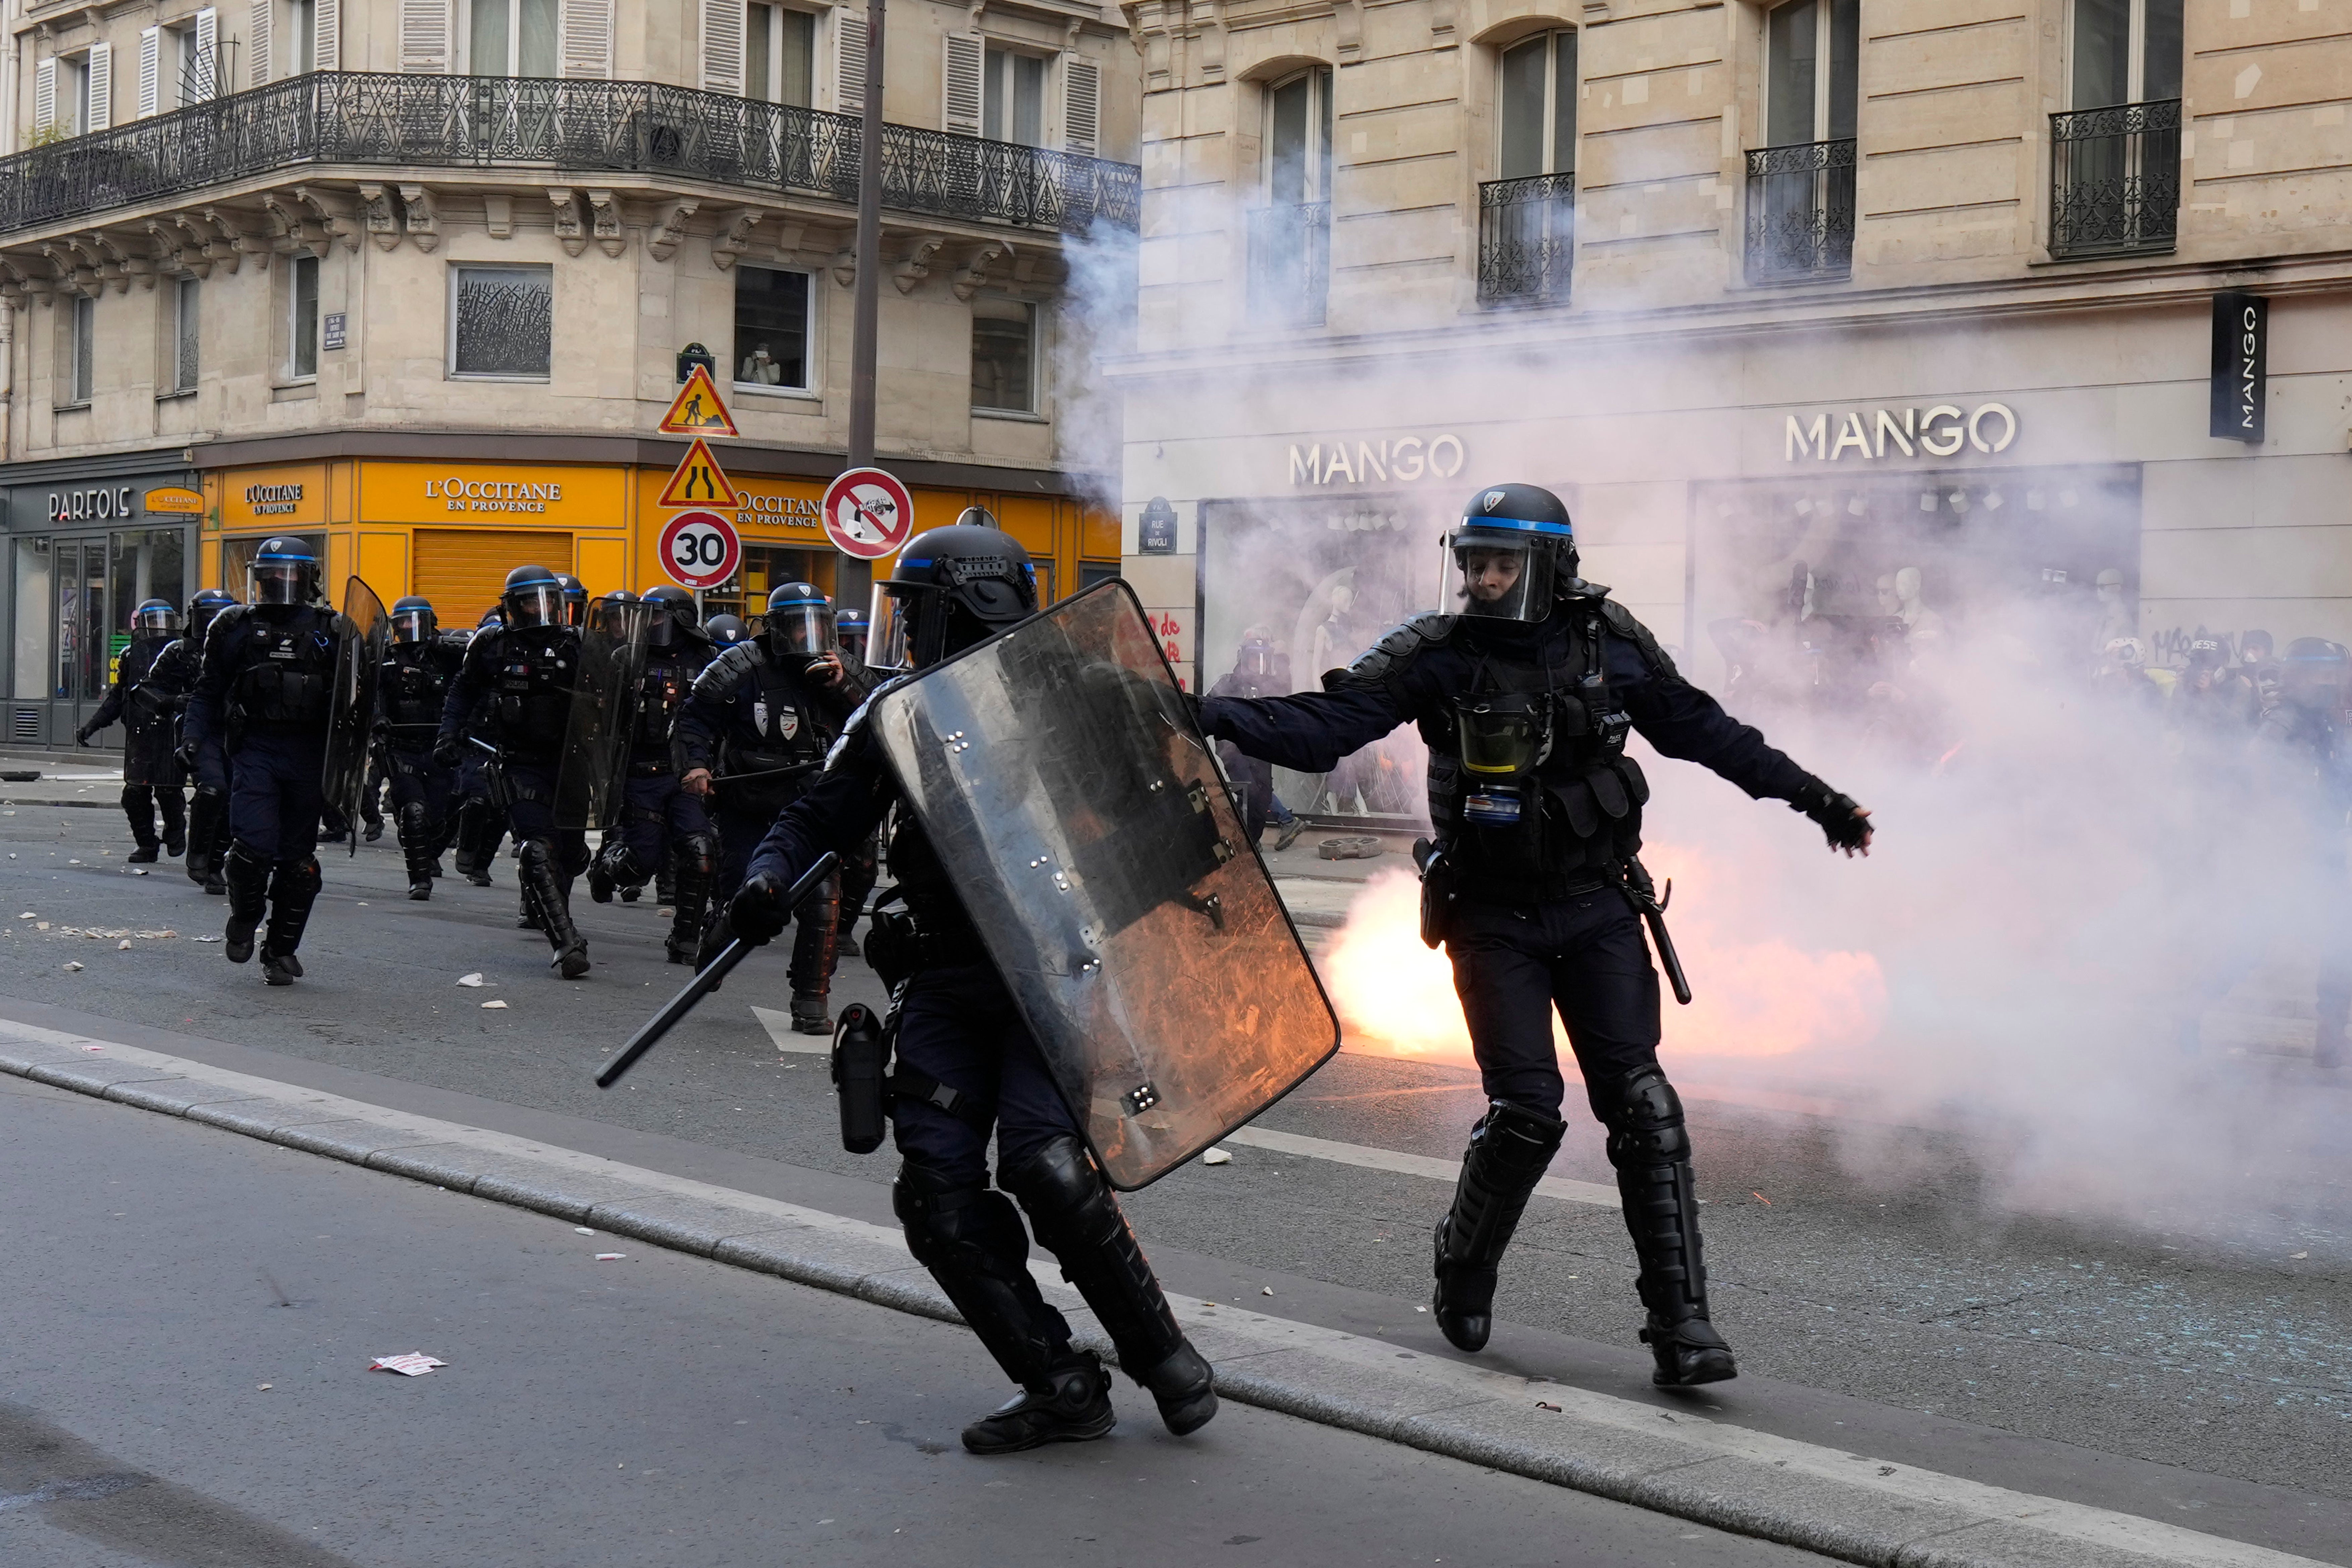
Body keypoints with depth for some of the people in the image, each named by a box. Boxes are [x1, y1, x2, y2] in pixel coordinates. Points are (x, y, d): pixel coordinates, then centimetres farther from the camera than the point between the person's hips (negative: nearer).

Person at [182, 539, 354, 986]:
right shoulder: (235, 628, 9)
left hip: (308, 756, 1)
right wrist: (194, 741, 3)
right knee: (254, 845, -15)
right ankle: (244, 919, 14)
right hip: (254, 750, -1)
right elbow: (208, 692, 13)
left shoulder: (331, 631, 7)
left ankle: (281, 950, 17)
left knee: (297, 858, 4)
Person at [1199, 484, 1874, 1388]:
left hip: (1598, 910, 2)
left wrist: (1812, 797, 17)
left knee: (1640, 1104, -5)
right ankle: (1462, 1281, 18)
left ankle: (1680, 1321, -2)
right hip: (1494, 920, -2)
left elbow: (1703, 731, 13)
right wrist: (1217, 718, -29)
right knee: (1527, 1109, -8)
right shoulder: (1438, 656, -7)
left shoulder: (1610, 644, 0)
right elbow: (1323, 726, -14)